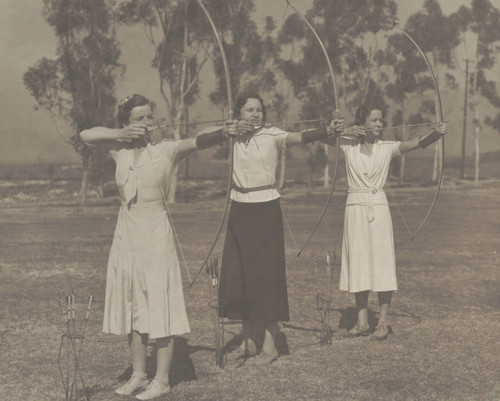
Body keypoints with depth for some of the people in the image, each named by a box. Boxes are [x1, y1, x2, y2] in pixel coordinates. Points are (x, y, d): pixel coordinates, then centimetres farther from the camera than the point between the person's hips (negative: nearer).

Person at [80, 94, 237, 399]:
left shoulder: (165, 151, -6)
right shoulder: (120, 151, 5)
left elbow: (196, 142, -22)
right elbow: (86, 135, 0)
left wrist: (221, 133, -41)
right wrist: (122, 133, -9)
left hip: (156, 233, -4)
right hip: (127, 233, 5)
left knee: (161, 304, -2)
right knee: (133, 304, 10)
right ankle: (139, 374, 22)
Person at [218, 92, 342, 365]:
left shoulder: (272, 135, -4)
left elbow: (301, 137, -19)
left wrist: (328, 131, -35)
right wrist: (233, 128, -19)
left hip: (266, 210, -4)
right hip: (239, 210, 4)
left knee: (267, 276, -3)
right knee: (239, 276, 8)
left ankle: (269, 347, 6)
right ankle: (247, 343, 21)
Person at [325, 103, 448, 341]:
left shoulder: (387, 148, 1)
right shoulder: (349, 146, 4)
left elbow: (416, 143, -13)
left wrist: (435, 133, -31)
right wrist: (345, 132, -22)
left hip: (379, 207, -1)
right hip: (355, 207, 1)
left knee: (382, 262, -3)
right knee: (358, 263, 4)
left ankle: (383, 321, 3)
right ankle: (362, 321, 12)